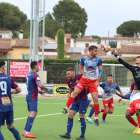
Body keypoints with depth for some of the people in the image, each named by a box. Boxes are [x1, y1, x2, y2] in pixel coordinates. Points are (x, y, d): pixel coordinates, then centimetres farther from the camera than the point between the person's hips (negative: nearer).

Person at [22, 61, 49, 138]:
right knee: (33, 113, -14)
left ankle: (25, 131, 15)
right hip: (33, 97, -10)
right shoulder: (35, 75, -14)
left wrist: (38, 91, 20)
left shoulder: (29, 74, 14)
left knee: (32, 114, 16)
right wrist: (46, 89, -10)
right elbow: (40, 85, -28)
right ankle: (27, 132, -22)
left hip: (29, 96, 10)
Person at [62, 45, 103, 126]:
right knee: (75, 93, -17)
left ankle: (96, 118, 5)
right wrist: (85, 75, -9)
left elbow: (101, 71, 0)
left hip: (93, 81, -1)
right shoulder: (84, 58, -1)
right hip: (84, 80, 1)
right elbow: (81, 68, 9)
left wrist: (97, 81, -8)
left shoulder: (98, 60, -2)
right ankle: (66, 108, -8)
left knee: (96, 99, -6)